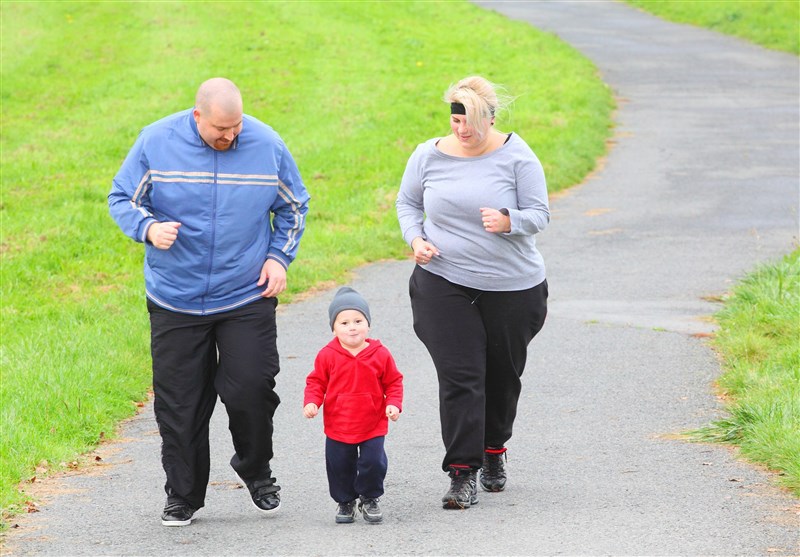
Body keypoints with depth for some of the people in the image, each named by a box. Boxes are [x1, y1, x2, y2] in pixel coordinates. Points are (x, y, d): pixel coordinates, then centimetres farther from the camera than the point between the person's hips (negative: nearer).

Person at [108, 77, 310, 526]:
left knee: (251, 389, -6)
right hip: (175, 300, 0)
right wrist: (148, 228, -18)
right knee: (179, 404, 3)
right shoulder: (156, 142, -7)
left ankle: (257, 472, 22)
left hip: (247, 297, 0)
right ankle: (183, 497, 18)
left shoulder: (267, 144, -3)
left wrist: (279, 257, 0)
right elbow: (122, 199, 3)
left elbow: (294, 207, 13)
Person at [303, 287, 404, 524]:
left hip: (372, 427, 0)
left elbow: (393, 382, 4)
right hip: (338, 427, 0)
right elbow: (316, 382, 1)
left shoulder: (380, 354, -6)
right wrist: (311, 402, -15)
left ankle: (369, 499, 20)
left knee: (373, 463, -3)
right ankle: (345, 502, 28)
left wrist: (393, 404, -11)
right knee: (339, 467, 8)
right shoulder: (328, 355, -7)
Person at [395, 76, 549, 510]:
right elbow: (407, 203, 14)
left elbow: (539, 214, -6)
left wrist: (507, 221, -27)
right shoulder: (429, 156, 0)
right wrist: (416, 239, -5)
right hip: (445, 284, 0)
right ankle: (462, 474, -10)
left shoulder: (516, 156, -7)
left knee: (503, 374, 14)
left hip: (511, 286, 0)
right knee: (459, 377, -10)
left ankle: (493, 451, 38)